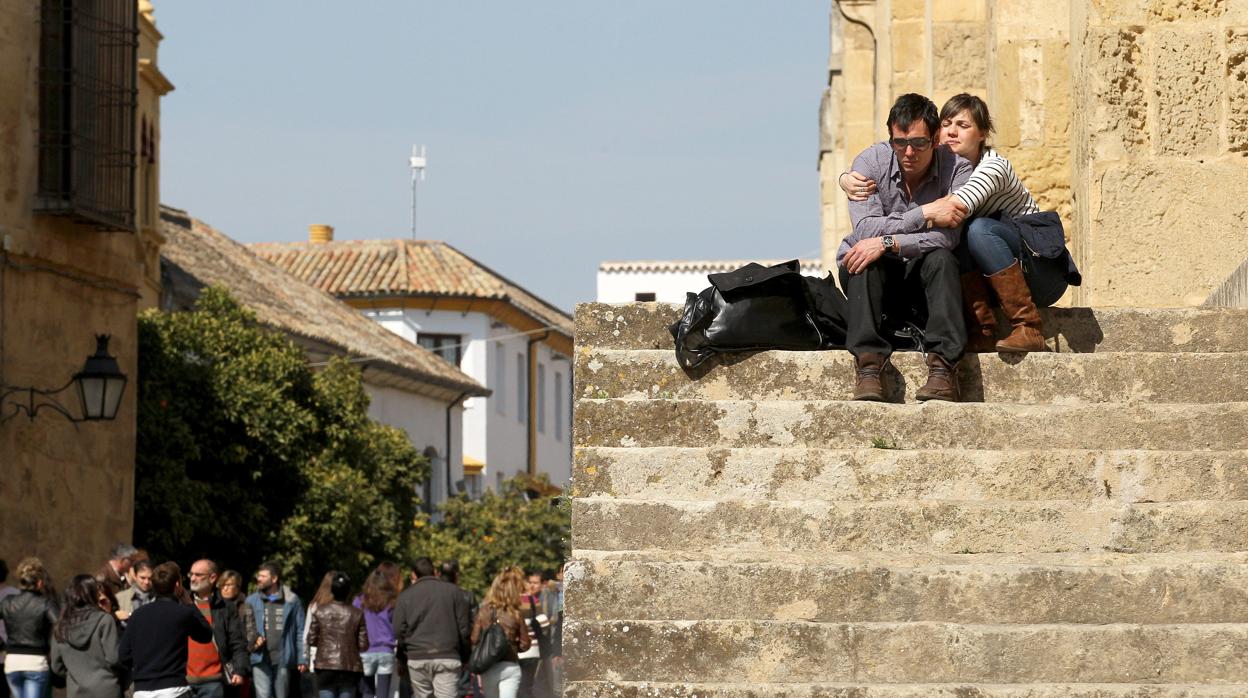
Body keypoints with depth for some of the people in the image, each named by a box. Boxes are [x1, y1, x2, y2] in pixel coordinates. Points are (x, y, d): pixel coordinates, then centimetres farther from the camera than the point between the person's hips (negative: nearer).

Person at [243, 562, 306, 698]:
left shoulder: (292, 601, 4)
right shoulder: (252, 601, 8)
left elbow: (300, 631, 5)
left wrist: (302, 658, -1)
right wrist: (251, 641, -10)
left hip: (283, 659, 0)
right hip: (260, 658, 0)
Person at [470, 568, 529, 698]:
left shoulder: (484, 612, -5)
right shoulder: (516, 615, -9)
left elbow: (474, 639, -3)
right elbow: (525, 644, -3)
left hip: (488, 667, 2)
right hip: (510, 666, -2)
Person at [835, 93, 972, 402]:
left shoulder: (956, 168, -12)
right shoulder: (871, 162, -10)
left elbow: (949, 237, -27)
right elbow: (865, 228, -24)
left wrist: (888, 243, -35)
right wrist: (925, 214, -28)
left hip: (926, 282, 0)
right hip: (873, 277, 0)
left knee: (940, 257, -32)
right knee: (867, 256, -32)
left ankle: (942, 368, -43)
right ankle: (868, 365, -43)